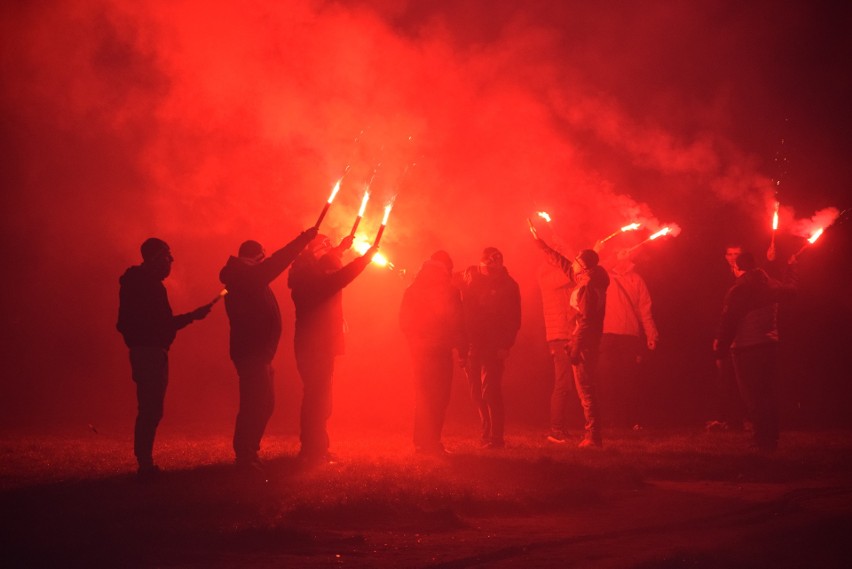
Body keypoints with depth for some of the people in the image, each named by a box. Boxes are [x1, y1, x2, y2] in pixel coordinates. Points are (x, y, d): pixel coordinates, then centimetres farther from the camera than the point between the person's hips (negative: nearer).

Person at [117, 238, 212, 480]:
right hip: (152, 351, -10)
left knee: (149, 409, 13)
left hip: (142, 350, 10)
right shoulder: (151, 285, -15)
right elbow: (164, 324, -19)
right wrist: (193, 315, -8)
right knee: (151, 410, -8)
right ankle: (145, 464, -8)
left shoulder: (135, 282, 16)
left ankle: (145, 463, 15)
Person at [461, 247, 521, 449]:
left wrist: (505, 345, -14)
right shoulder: (470, 277, 5)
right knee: (477, 392, 8)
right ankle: (489, 434, 20)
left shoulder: (508, 286, -3)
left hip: (494, 347, -4)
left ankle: (495, 437, -5)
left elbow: (514, 320, -4)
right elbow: (461, 307, 3)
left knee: (490, 391, -10)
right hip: (472, 344, 4)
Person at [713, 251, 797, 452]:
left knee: (752, 395, -1)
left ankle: (763, 438, -3)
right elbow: (790, 290, 26)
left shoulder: (738, 289, -13)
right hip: (769, 344, 6)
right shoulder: (770, 284, 4)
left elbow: (728, 321, -16)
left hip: (746, 348, -6)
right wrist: (792, 267, 43)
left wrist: (720, 346, -9)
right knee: (768, 392, 13)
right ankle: (771, 437, 18)